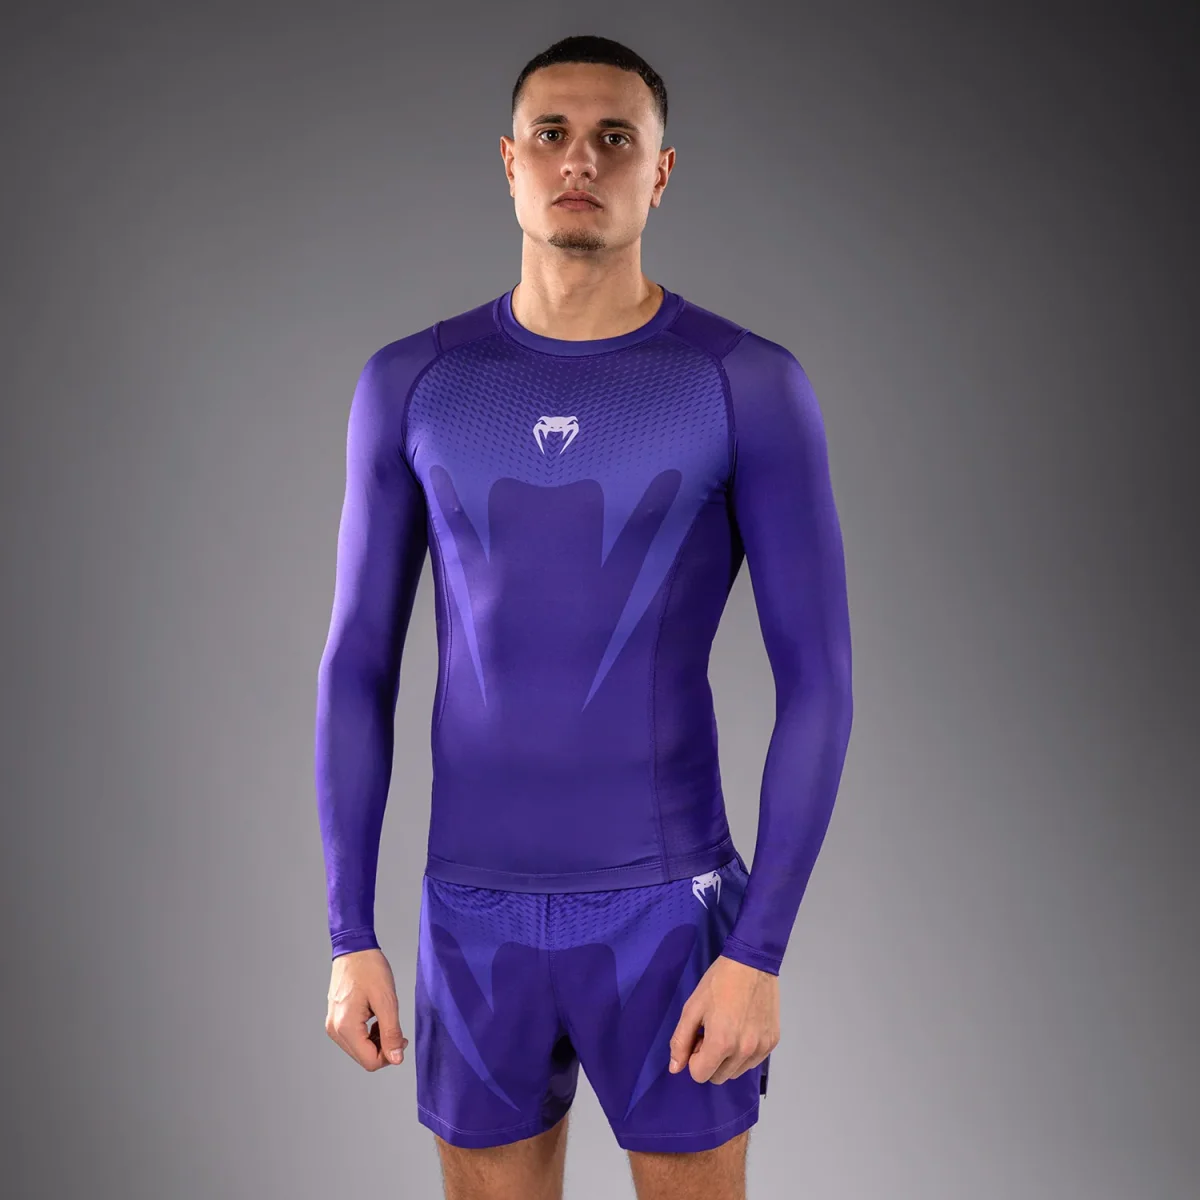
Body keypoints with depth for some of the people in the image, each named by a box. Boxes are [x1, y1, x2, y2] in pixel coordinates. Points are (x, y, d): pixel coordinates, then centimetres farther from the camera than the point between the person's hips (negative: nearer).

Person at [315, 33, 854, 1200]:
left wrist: (759, 952, -13)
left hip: (672, 907, -2)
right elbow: (357, 667, 3)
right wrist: (349, 937, 0)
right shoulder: (409, 382, 1)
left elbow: (819, 684, -8)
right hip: (481, 910, 3)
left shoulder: (755, 385, -7)